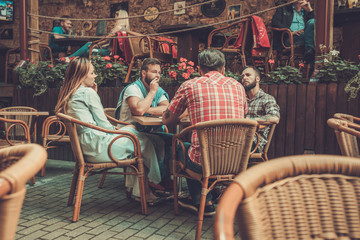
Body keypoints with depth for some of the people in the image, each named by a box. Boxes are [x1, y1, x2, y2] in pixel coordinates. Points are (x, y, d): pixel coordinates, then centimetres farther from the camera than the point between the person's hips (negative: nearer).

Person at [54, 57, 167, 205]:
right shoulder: (87, 92, -13)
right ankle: (156, 182, 22)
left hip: (86, 147, 10)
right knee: (145, 142, 0)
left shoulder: (69, 95, 15)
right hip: (98, 146, -10)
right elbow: (103, 124, -11)